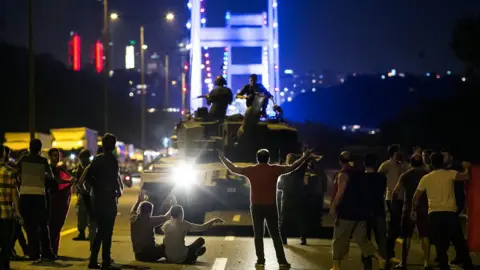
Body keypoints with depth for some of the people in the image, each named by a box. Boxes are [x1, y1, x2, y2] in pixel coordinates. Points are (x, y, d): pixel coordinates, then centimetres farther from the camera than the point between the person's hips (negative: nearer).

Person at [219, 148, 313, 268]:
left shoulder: (251, 170, -1)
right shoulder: (274, 169, -3)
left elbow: (234, 169, 9)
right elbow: (292, 167, 4)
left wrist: (223, 158, 22)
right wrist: (305, 157, 14)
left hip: (256, 206, 0)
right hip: (271, 206, 0)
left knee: (258, 234, 6)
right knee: (275, 234, 6)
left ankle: (260, 260, 4)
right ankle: (282, 260, 3)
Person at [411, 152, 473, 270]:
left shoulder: (426, 178, 5)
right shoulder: (449, 174, -1)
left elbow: (416, 197, 8)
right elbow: (465, 176, -12)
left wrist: (414, 210, 23)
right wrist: (466, 168, 10)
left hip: (434, 214, 1)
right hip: (450, 213, 0)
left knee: (440, 246, 4)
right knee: (460, 242, 11)